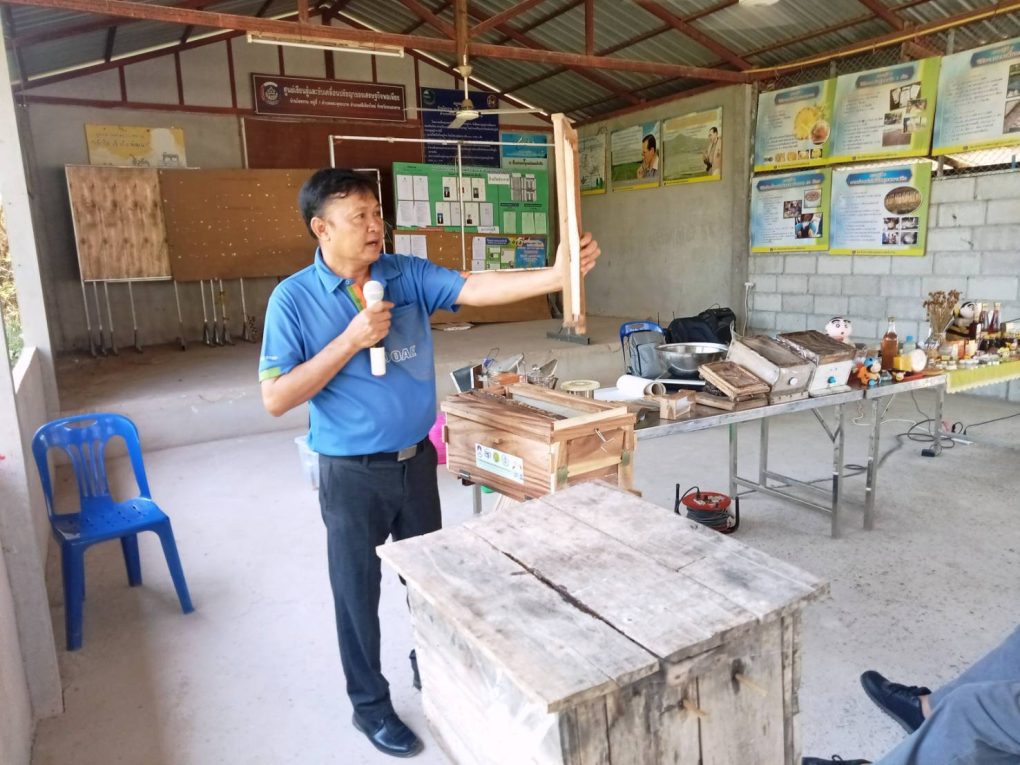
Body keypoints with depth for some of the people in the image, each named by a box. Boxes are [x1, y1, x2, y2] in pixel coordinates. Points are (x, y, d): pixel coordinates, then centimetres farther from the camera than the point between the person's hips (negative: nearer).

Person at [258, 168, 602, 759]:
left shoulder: (408, 274, -4)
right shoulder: (294, 298, -12)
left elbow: (477, 289, -17)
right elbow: (275, 399, -16)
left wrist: (558, 274, -32)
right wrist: (352, 339, -23)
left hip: (416, 459, 4)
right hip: (351, 473, -3)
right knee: (359, 589, 13)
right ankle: (370, 703, 35)